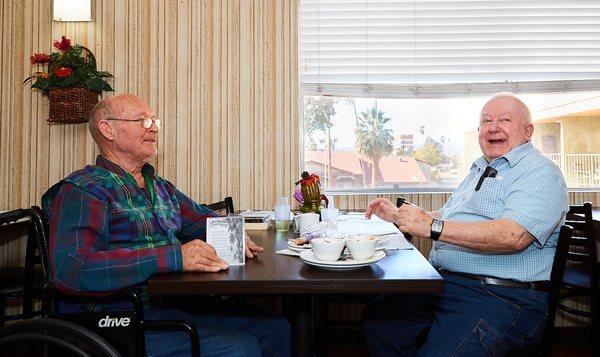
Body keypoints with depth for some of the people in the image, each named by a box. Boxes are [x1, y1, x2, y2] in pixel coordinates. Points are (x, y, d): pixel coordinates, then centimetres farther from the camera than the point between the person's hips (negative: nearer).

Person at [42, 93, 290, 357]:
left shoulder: (160, 186, 18)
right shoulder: (83, 190, -8)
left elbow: (205, 219, 27)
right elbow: (71, 270, -24)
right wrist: (174, 256, -30)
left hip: (179, 307, 8)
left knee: (277, 329, -2)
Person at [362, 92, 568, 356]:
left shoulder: (540, 173, -7)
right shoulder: (479, 169, 22)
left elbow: (514, 236, -24)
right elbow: (449, 216, 31)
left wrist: (433, 227, -27)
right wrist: (397, 215, 20)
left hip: (501, 297, -8)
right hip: (441, 282, 8)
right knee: (376, 318, 1)